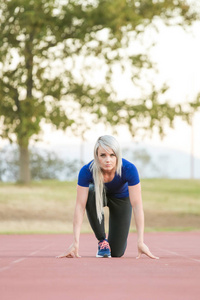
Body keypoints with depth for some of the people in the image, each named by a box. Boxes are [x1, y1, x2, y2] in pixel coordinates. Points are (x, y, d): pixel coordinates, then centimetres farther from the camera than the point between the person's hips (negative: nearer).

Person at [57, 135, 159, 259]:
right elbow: (80, 206, -35)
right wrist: (76, 243, -41)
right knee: (91, 194, -38)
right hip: (100, 194, 1)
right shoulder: (87, 171, -36)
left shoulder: (129, 169, -38)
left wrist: (141, 242, -42)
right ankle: (102, 240, -17)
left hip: (121, 198, 0)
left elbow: (137, 205, -37)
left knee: (117, 253, -8)